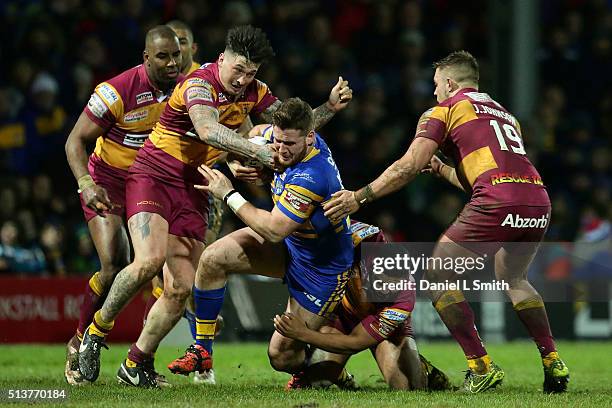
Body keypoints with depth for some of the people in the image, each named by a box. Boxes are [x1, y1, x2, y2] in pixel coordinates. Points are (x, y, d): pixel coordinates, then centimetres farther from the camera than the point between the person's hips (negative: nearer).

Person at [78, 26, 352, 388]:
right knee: (150, 260, -28)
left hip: (193, 192, 7)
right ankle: (97, 331, -7)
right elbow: (209, 131, -39)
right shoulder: (199, 84, -20)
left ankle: (135, 365, 12)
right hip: (153, 178, -7)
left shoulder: (253, 92, 4)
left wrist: (329, 108, -7)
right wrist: (258, 151, -49)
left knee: (181, 290, -3)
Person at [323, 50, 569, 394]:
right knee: (513, 279, 32)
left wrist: (359, 197, 5)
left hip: (498, 204, -7)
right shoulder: (505, 115, 32)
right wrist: (441, 169, 44)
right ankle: (553, 363, 23)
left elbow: (409, 167, 1)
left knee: (436, 277, 8)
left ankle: (481, 368, 2)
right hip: (538, 202, 7)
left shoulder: (444, 110, 11)